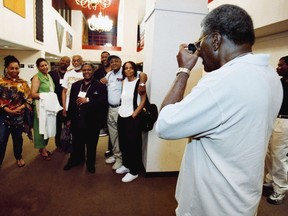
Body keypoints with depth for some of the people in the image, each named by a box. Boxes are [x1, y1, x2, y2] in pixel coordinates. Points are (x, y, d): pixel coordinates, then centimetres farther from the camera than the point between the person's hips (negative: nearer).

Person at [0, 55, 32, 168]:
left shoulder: (23, 83, 4)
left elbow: (28, 99, 1)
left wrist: (20, 108, -13)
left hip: (19, 116, 2)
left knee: (18, 138, 16)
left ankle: (19, 157, 36)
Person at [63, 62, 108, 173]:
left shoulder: (100, 86, -7)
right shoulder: (75, 85, 9)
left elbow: (104, 102, -16)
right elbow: (71, 102, 11)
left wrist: (87, 100, -21)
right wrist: (69, 118, 10)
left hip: (92, 121, -4)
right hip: (77, 120, 4)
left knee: (91, 144, 12)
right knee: (77, 142, 19)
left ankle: (90, 163, 33)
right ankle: (75, 160, 42)